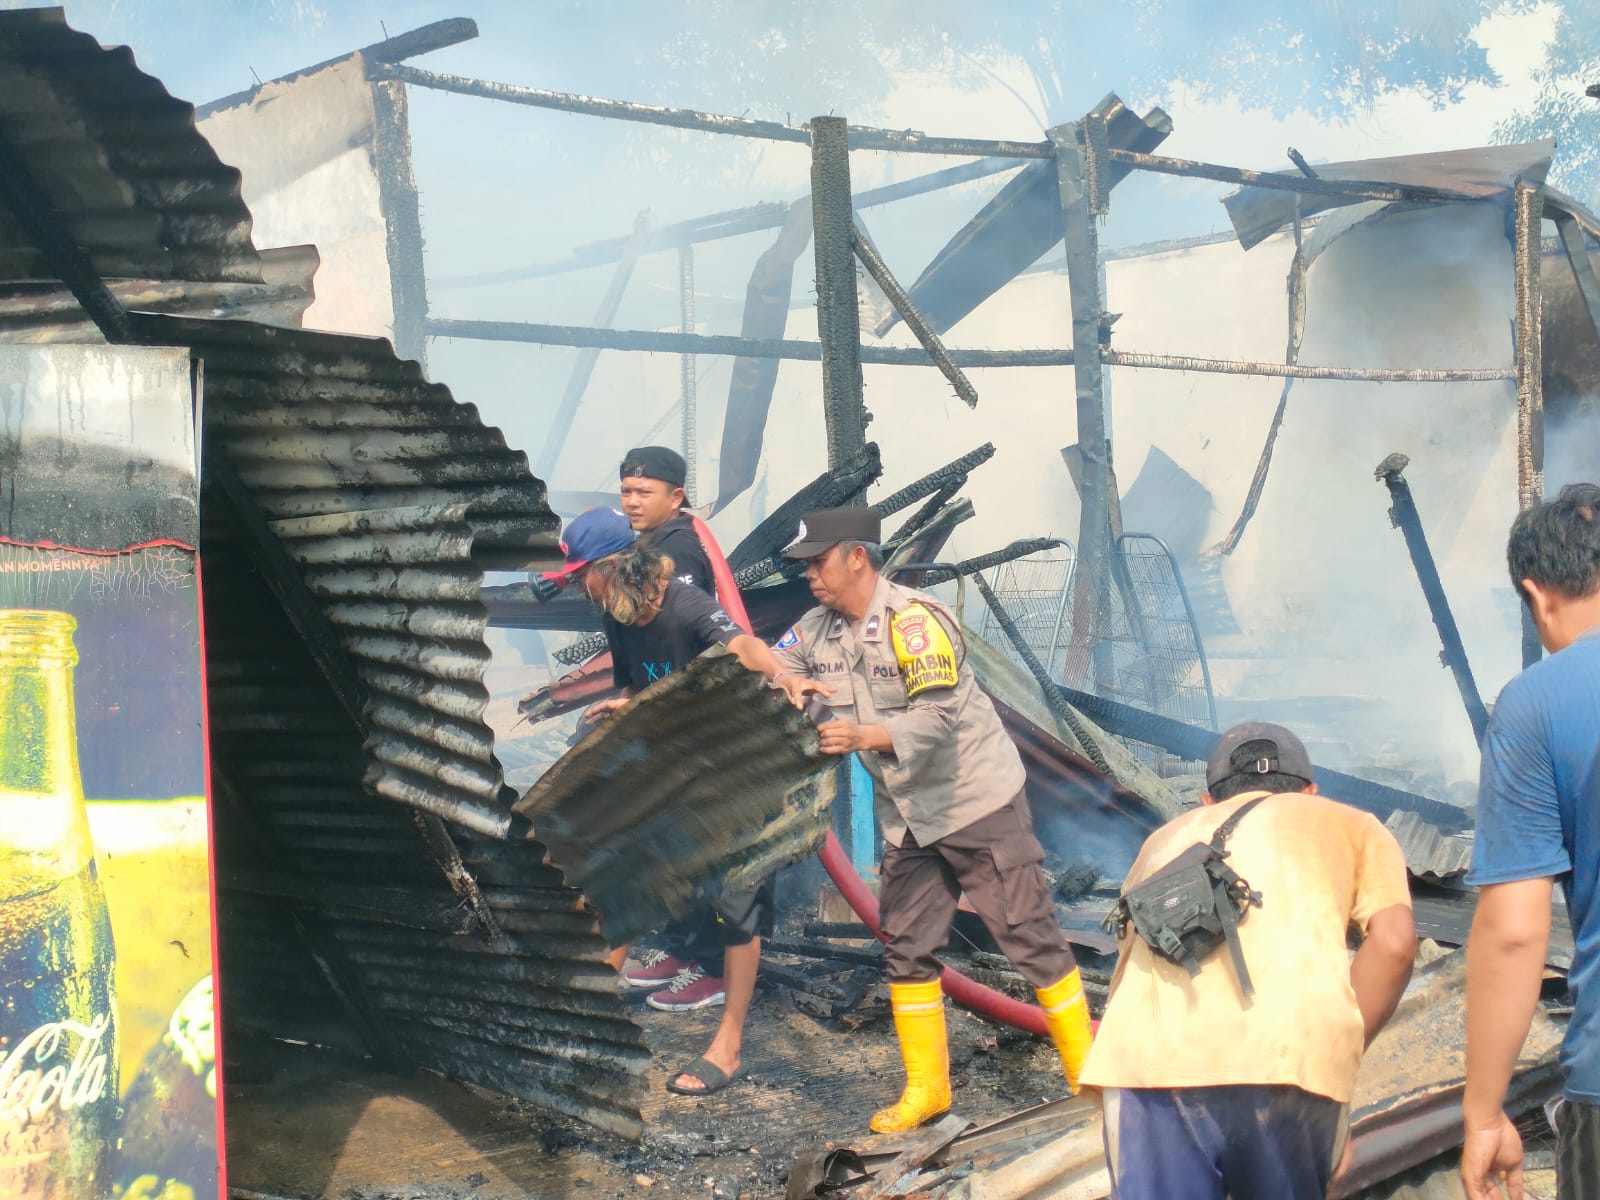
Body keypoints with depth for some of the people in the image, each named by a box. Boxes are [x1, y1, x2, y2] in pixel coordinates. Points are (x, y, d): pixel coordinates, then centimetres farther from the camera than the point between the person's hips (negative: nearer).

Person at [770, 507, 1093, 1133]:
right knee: (906, 949, 8)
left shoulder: (913, 619, -19)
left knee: (1030, 936, -4)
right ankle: (925, 1087, 20)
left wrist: (863, 736, -42)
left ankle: (1087, 1075, 6)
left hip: (977, 802, -7)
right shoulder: (816, 633, 3)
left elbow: (936, 718, -27)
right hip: (906, 816, 7)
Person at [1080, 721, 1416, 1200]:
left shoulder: (1169, 837, 36)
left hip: (1146, 1055, 2)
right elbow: (1393, 942, 8)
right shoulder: (1353, 825, 27)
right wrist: (1335, 1056, 14)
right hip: (1288, 1051, -1)